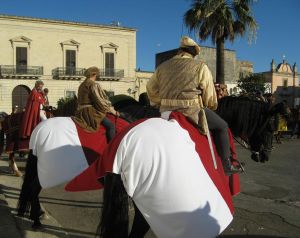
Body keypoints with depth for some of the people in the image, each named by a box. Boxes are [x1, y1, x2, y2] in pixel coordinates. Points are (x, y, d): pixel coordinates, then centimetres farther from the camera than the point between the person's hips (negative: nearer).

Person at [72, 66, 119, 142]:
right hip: (90, 112, -11)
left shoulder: (82, 85, 17)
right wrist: (112, 111, -6)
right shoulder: (94, 85, -12)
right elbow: (100, 101, -16)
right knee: (110, 126, -18)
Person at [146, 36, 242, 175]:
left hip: (166, 111, 5)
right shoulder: (200, 67, 0)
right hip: (192, 110, -5)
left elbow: (151, 88, 21)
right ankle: (226, 165, 13)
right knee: (222, 127, 12)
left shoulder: (163, 67, 14)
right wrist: (212, 107, 22)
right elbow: (210, 96, 3)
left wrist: (158, 103, 31)